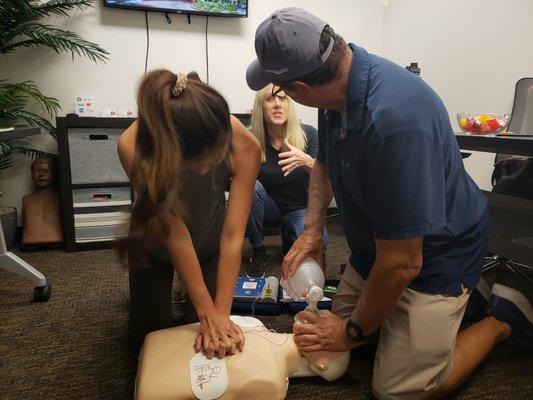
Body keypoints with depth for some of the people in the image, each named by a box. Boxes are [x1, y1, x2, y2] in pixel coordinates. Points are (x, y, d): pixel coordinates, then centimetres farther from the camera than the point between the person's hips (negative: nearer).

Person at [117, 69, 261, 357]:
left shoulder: (244, 146, -35)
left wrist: (221, 314, -33)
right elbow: (174, 232, -34)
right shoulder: (133, 147, -38)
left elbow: (232, 235, -33)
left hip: (209, 240, 1)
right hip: (153, 238, 0)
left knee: (209, 338, 5)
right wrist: (207, 312, -31)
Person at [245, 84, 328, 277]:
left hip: (299, 209, -1)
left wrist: (306, 161, -38)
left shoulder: (307, 134, -13)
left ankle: (288, 241, 6)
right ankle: (257, 253, -11)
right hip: (268, 208, 1)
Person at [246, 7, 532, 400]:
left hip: (435, 253, -8)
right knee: (340, 324, 14)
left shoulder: (394, 120, -38)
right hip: (377, 244, 8)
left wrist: (354, 330, -13)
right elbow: (324, 164, 11)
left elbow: (402, 263, -31)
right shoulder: (339, 85, -9)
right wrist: (312, 230, -4)